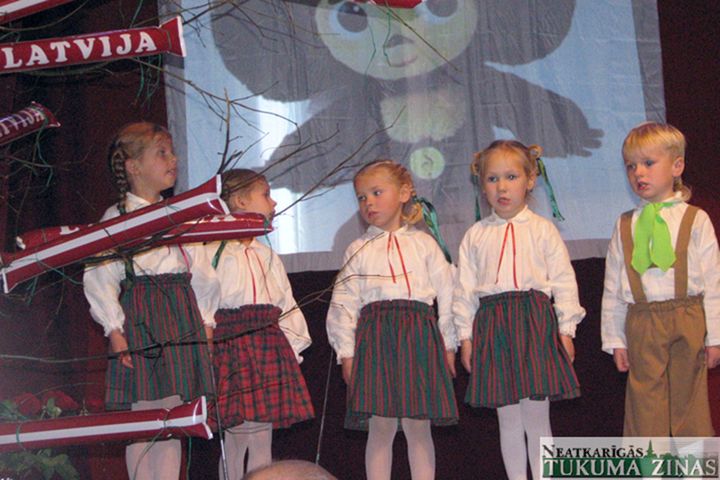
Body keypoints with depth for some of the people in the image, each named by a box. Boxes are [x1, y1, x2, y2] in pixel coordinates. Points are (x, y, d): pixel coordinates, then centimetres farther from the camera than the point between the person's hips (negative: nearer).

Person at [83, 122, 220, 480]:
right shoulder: (116, 218, -1)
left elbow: (200, 273, 18)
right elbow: (98, 278, -6)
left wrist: (205, 321, 9)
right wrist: (114, 330, -13)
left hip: (182, 317, 6)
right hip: (140, 319, -5)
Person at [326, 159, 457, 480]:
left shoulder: (423, 243, 11)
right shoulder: (358, 251, 11)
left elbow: (446, 294, 10)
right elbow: (343, 304, 8)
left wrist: (448, 344, 6)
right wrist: (346, 353, 1)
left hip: (419, 336, 0)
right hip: (375, 339, 0)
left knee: (418, 427, 3)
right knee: (380, 428, -1)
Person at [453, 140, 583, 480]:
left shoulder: (542, 229, 4)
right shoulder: (475, 236, 9)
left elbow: (563, 281, 3)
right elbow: (464, 288, 10)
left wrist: (565, 329, -1)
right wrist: (465, 335, 5)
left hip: (536, 323, -2)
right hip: (492, 324, 2)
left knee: (536, 418, 0)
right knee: (508, 420, 8)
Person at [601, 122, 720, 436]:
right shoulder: (625, 225, 8)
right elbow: (612, 288, 10)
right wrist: (615, 340, 7)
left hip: (688, 321, -2)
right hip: (642, 324, 2)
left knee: (689, 398, 5)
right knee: (646, 402, 3)